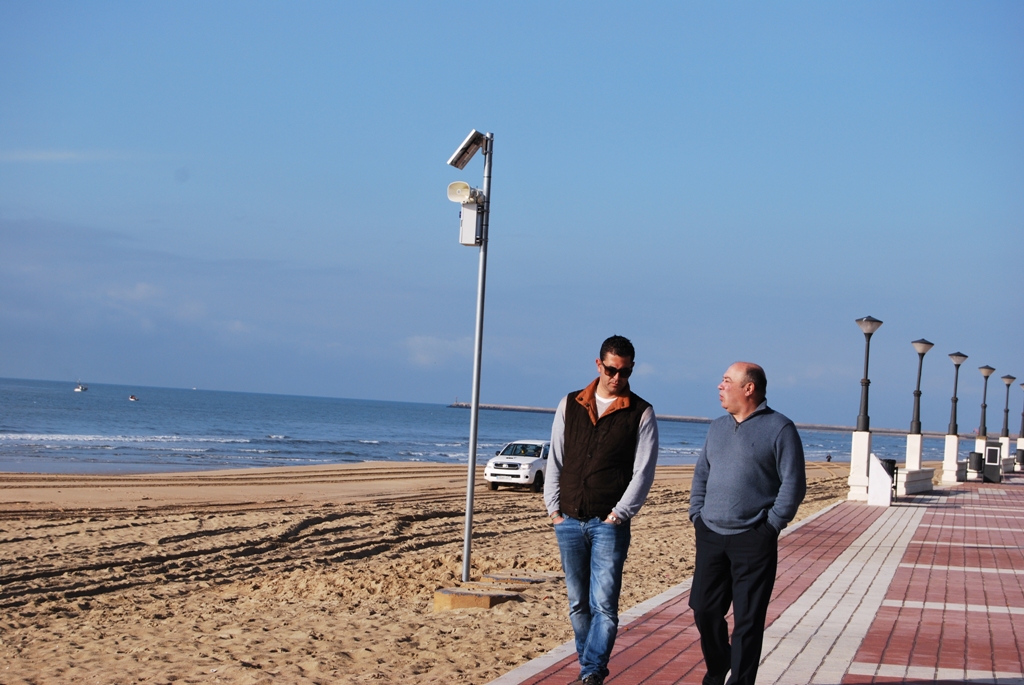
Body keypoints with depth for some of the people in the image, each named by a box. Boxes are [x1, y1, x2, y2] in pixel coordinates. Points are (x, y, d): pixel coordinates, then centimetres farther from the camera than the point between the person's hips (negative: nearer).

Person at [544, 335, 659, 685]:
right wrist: (553, 508, 4)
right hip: (569, 522, 3)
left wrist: (619, 514, -9)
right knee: (578, 603, 9)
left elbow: (643, 472, -2)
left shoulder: (641, 413, 0)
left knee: (604, 604, -10)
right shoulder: (570, 405, 9)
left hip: (609, 524, -3)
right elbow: (555, 460, 11)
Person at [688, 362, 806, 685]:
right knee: (705, 610, 8)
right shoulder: (717, 428, 15)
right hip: (710, 537, 6)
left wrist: (772, 525, -10)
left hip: (753, 541, -6)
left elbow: (794, 483, -7)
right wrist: (697, 514, 9)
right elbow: (701, 474, 21)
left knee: (748, 619, 0)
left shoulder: (779, 429, -5)